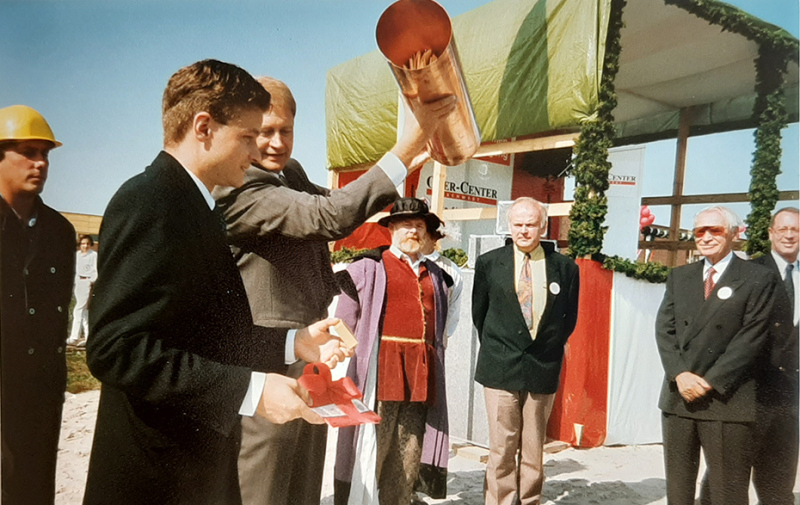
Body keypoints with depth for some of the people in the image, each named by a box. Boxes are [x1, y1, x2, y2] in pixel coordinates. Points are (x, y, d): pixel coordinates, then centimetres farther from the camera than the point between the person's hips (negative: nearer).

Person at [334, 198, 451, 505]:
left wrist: (433, 353, 14)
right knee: (373, 448, 0)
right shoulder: (369, 266, 1)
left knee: (409, 456, 9)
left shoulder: (434, 274, 17)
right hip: (382, 367, -4)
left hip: (423, 374, 5)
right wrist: (366, 351, -1)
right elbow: (345, 321, 2)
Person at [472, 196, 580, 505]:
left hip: (543, 370, 1)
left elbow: (569, 318, 12)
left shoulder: (565, 268, 0)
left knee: (533, 451, 11)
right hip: (500, 369, -1)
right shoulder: (489, 263, 1)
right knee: (502, 450, 4)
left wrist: (549, 348, 12)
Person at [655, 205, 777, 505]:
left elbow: (751, 338, -9)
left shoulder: (758, 278, -2)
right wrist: (680, 374, -10)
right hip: (678, 396, 4)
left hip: (727, 399, -4)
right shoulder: (679, 276, 12)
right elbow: (665, 329, 5)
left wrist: (710, 381, -13)